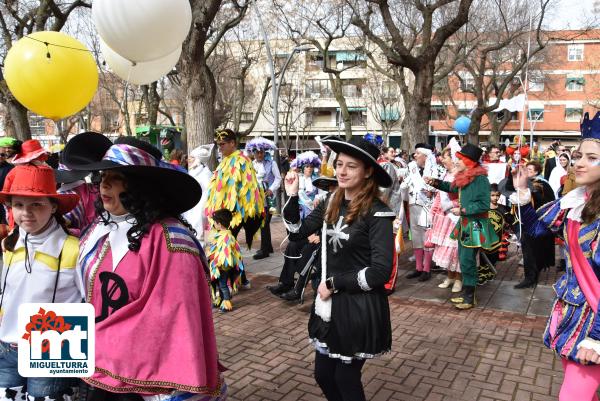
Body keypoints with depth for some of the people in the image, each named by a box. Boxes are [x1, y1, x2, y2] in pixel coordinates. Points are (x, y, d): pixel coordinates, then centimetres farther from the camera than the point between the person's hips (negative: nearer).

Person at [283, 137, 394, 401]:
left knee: (346, 379, 11)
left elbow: (380, 271, -20)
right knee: (323, 375, 17)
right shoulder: (331, 204, 2)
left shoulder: (377, 214, -17)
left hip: (359, 307, -6)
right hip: (329, 304, 6)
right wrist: (292, 196, -7)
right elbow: (297, 233, 6)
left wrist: (334, 283, -14)